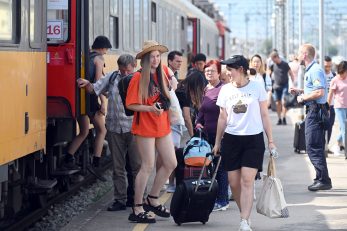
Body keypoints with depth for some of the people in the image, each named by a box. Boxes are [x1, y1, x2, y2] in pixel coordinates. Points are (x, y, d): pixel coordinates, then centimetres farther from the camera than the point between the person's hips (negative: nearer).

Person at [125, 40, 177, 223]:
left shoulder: (162, 72, 5)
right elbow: (130, 104, -12)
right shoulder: (138, 77, -12)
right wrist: (150, 108, -24)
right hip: (145, 126, -7)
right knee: (148, 166, -5)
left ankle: (152, 199, 23)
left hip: (162, 126, 7)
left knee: (171, 163, 8)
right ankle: (137, 209, 4)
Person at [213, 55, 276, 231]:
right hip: (231, 139, 3)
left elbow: (264, 115, 4)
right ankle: (245, 214, 19)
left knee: (247, 181, -12)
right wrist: (217, 143, 13)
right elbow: (222, 118, 13)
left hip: (253, 139, -3)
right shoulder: (225, 90, 6)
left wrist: (270, 141, 2)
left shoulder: (257, 87, -2)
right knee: (234, 183, 1)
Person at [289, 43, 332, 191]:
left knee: (313, 147, -10)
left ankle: (324, 180, -10)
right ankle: (321, 179, 20)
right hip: (313, 111, 11)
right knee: (316, 147, 14)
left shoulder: (315, 70, -15)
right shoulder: (310, 70, 18)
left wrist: (303, 97, -15)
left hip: (315, 111, -11)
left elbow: (320, 92, -25)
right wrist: (300, 91, 18)